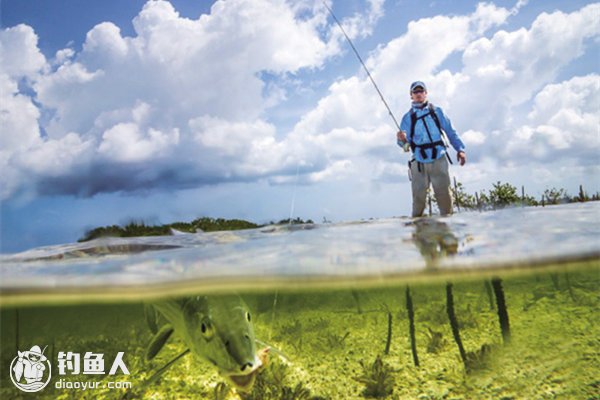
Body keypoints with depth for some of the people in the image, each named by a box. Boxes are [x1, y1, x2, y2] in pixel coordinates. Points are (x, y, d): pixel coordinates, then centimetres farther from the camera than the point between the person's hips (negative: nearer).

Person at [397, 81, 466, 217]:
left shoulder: (436, 111, 13)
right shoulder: (407, 117, 11)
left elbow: (450, 131, 12)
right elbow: (405, 143, 3)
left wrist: (460, 148, 2)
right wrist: (402, 140, -20)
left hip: (439, 160, 0)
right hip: (419, 163, 0)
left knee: (444, 195, -2)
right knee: (418, 197, -1)